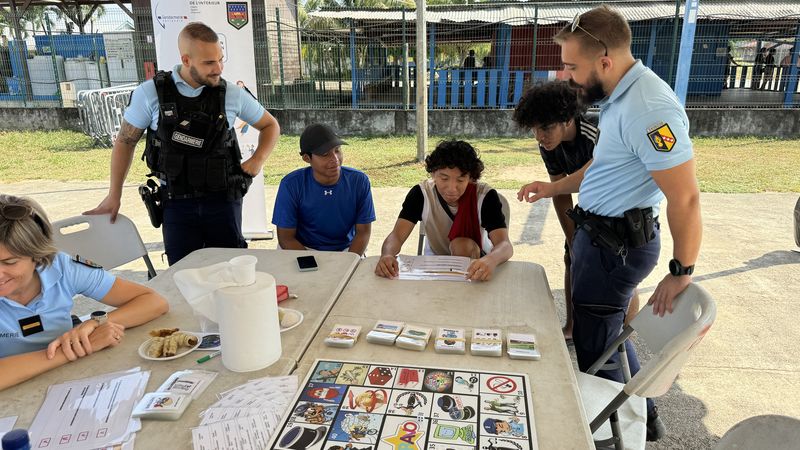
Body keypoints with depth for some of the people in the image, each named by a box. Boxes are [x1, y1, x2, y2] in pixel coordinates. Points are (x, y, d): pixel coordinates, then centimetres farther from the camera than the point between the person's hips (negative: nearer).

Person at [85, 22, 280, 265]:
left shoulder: (232, 94, -3)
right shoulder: (150, 93, -5)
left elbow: (270, 125, 11)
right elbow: (125, 142, 7)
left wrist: (258, 159, -6)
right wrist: (114, 196, 8)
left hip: (223, 199, 1)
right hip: (177, 202, 0)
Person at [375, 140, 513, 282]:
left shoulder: (485, 196, -23)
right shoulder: (420, 193, -18)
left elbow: (505, 245, -32)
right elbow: (397, 235, -23)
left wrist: (490, 260, -58)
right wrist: (387, 255, -49)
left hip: (477, 267, -1)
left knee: (463, 245, -31)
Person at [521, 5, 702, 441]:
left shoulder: (649, 109, -26)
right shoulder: (618, 96, 6)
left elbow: (685, 198, -25)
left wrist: (681, 272, -16)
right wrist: (555, 187, 20)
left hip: (618, 244, -10)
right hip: (600, 233, 10)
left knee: (593, 348, 7)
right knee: (606, 331, 24)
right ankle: (643, 416, 43)